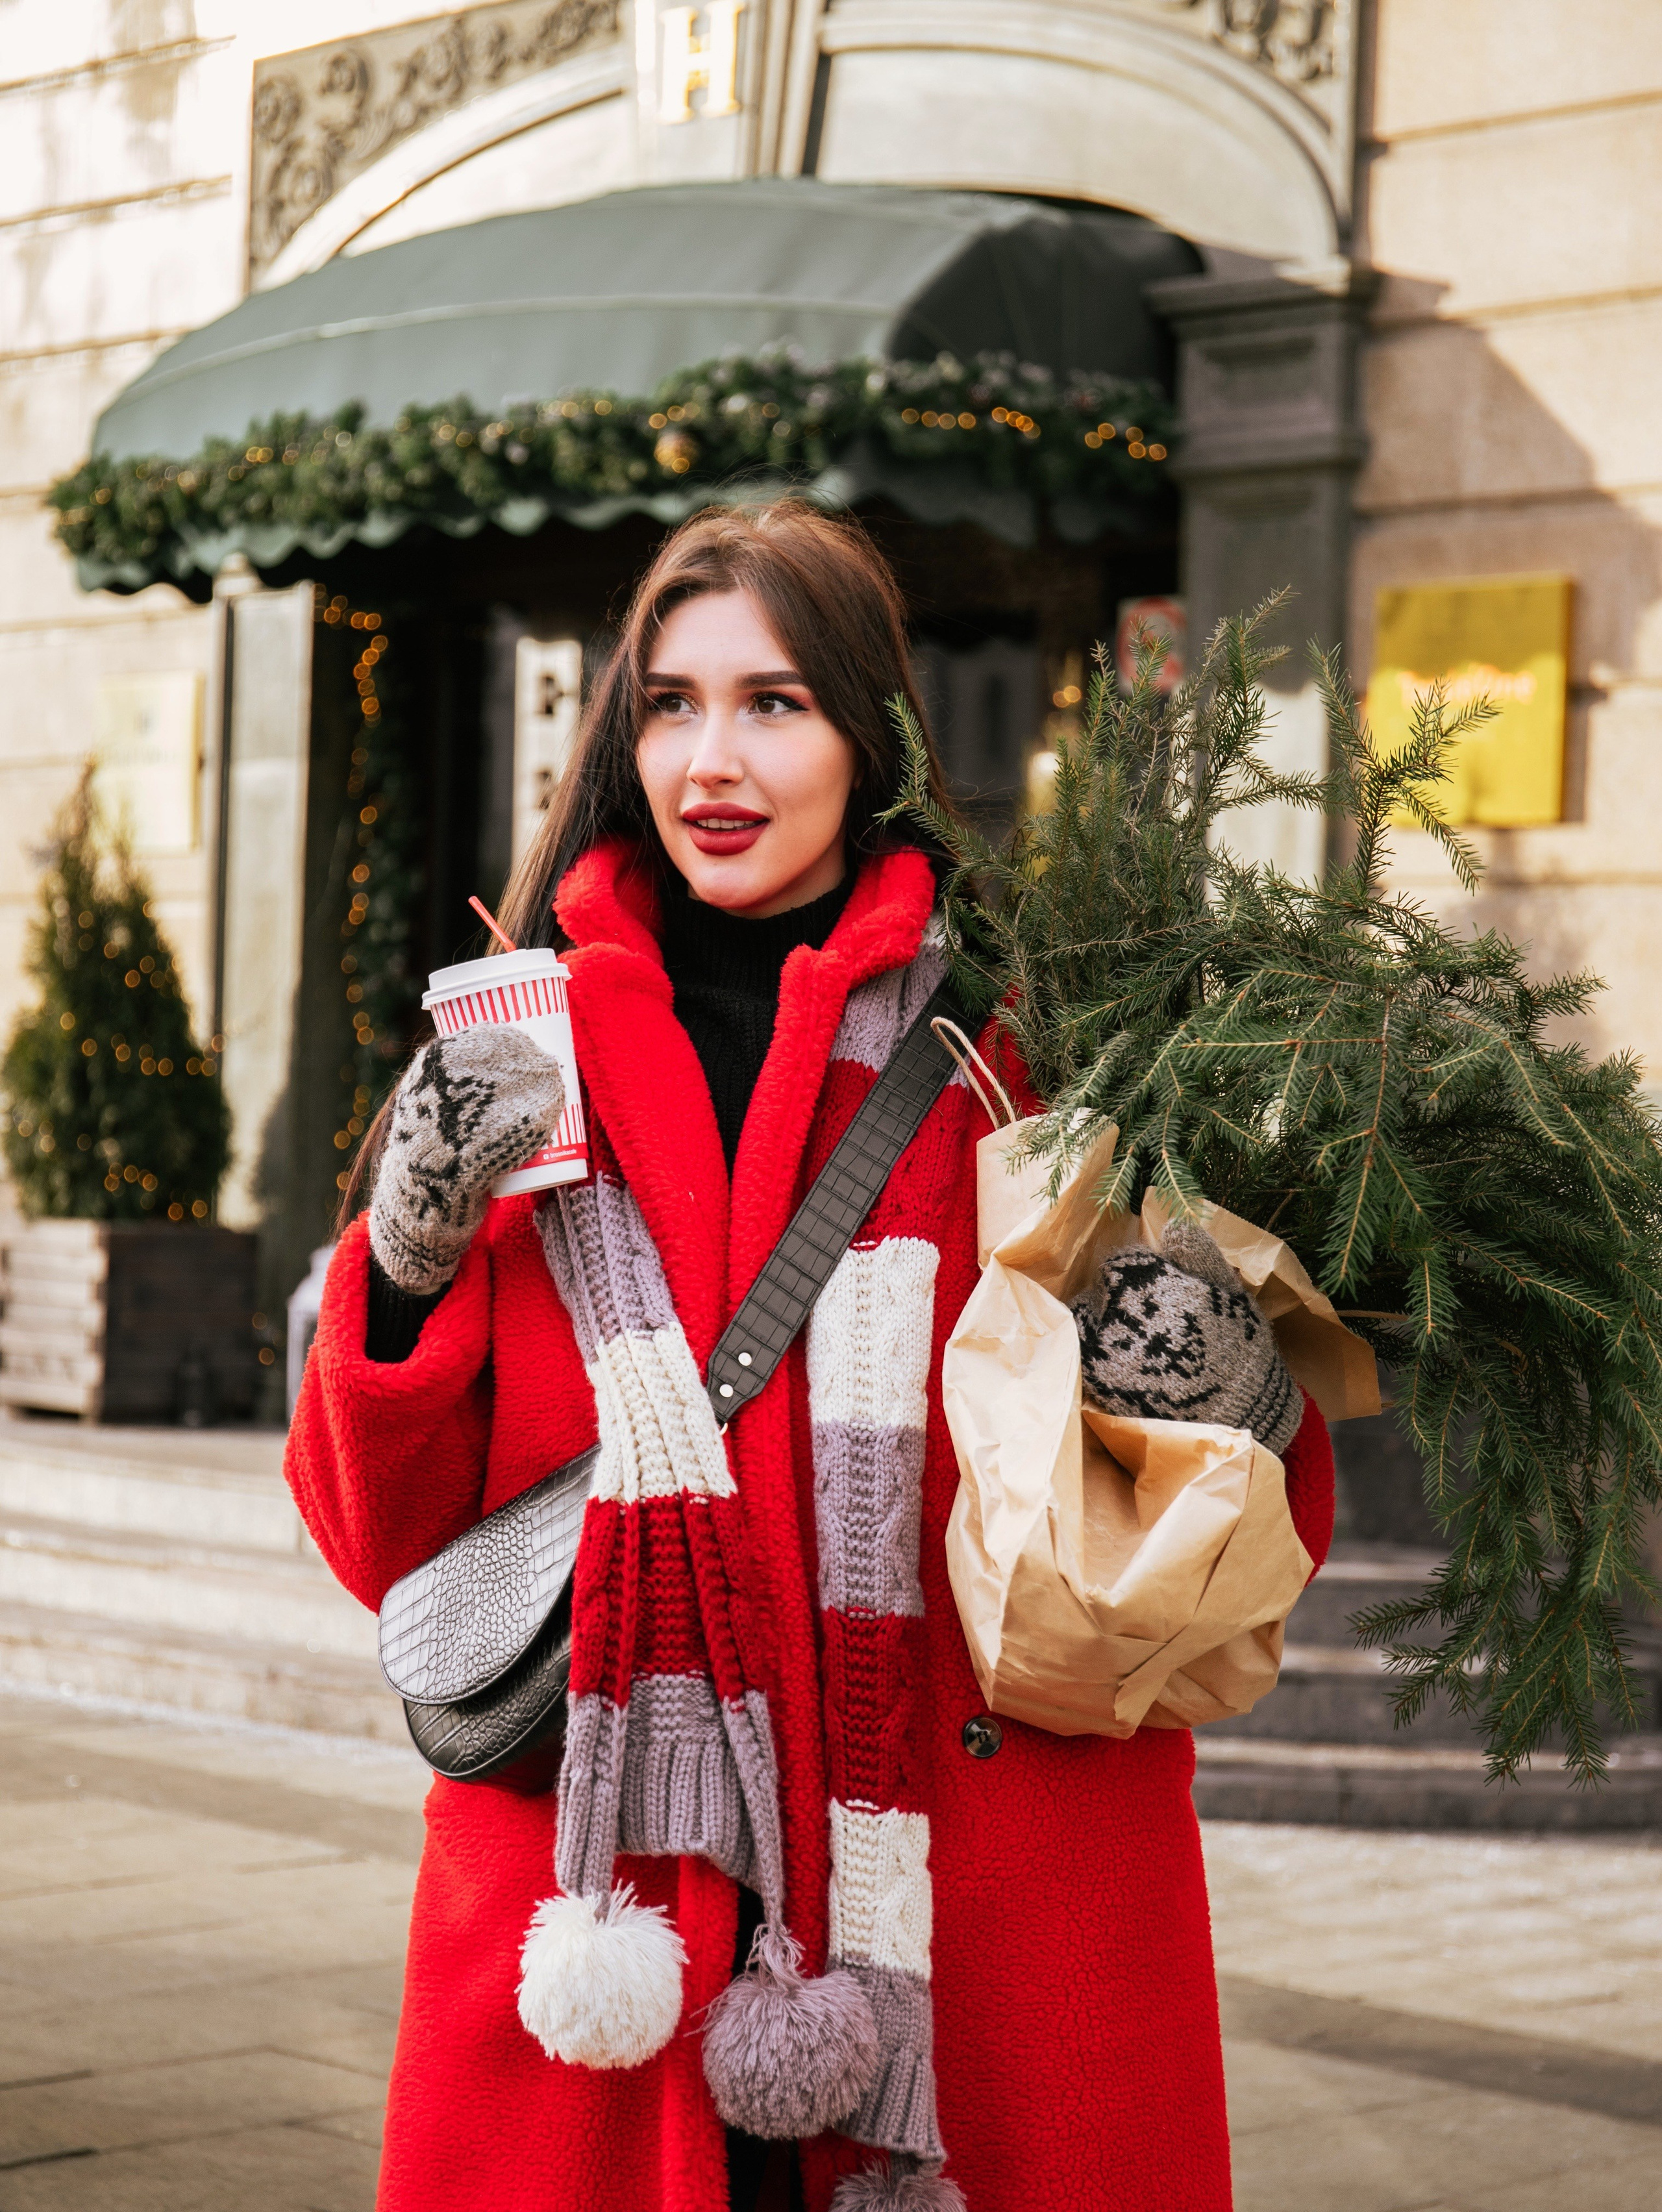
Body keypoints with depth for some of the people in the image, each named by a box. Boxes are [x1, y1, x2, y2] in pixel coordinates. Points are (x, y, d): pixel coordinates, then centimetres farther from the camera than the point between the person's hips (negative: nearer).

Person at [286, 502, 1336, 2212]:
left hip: (989, 1928, -1)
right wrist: (409, 1251, -10)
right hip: (595, 1921, 1)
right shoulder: (532, 1058, 8)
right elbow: (386, 1543, 6)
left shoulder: (1024, 1047, 3)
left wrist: (1230, 1394, -14)